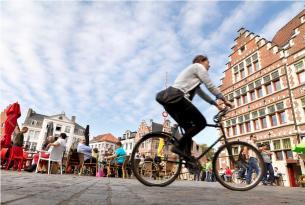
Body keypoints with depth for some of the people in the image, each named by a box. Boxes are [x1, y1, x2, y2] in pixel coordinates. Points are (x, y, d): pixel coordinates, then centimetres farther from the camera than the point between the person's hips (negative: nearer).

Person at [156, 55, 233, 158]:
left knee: (190, 128, 12)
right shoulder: (198, 66, 7)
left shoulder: (193, 73, 35)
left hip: (169, 99, 10)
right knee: (201, 122, -5)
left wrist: (215, 103, 32)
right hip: (176, 98, -10)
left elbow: (201, 93, 34)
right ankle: (178, 146, -11)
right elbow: (211, 86, 2)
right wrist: (225, 100, 10)